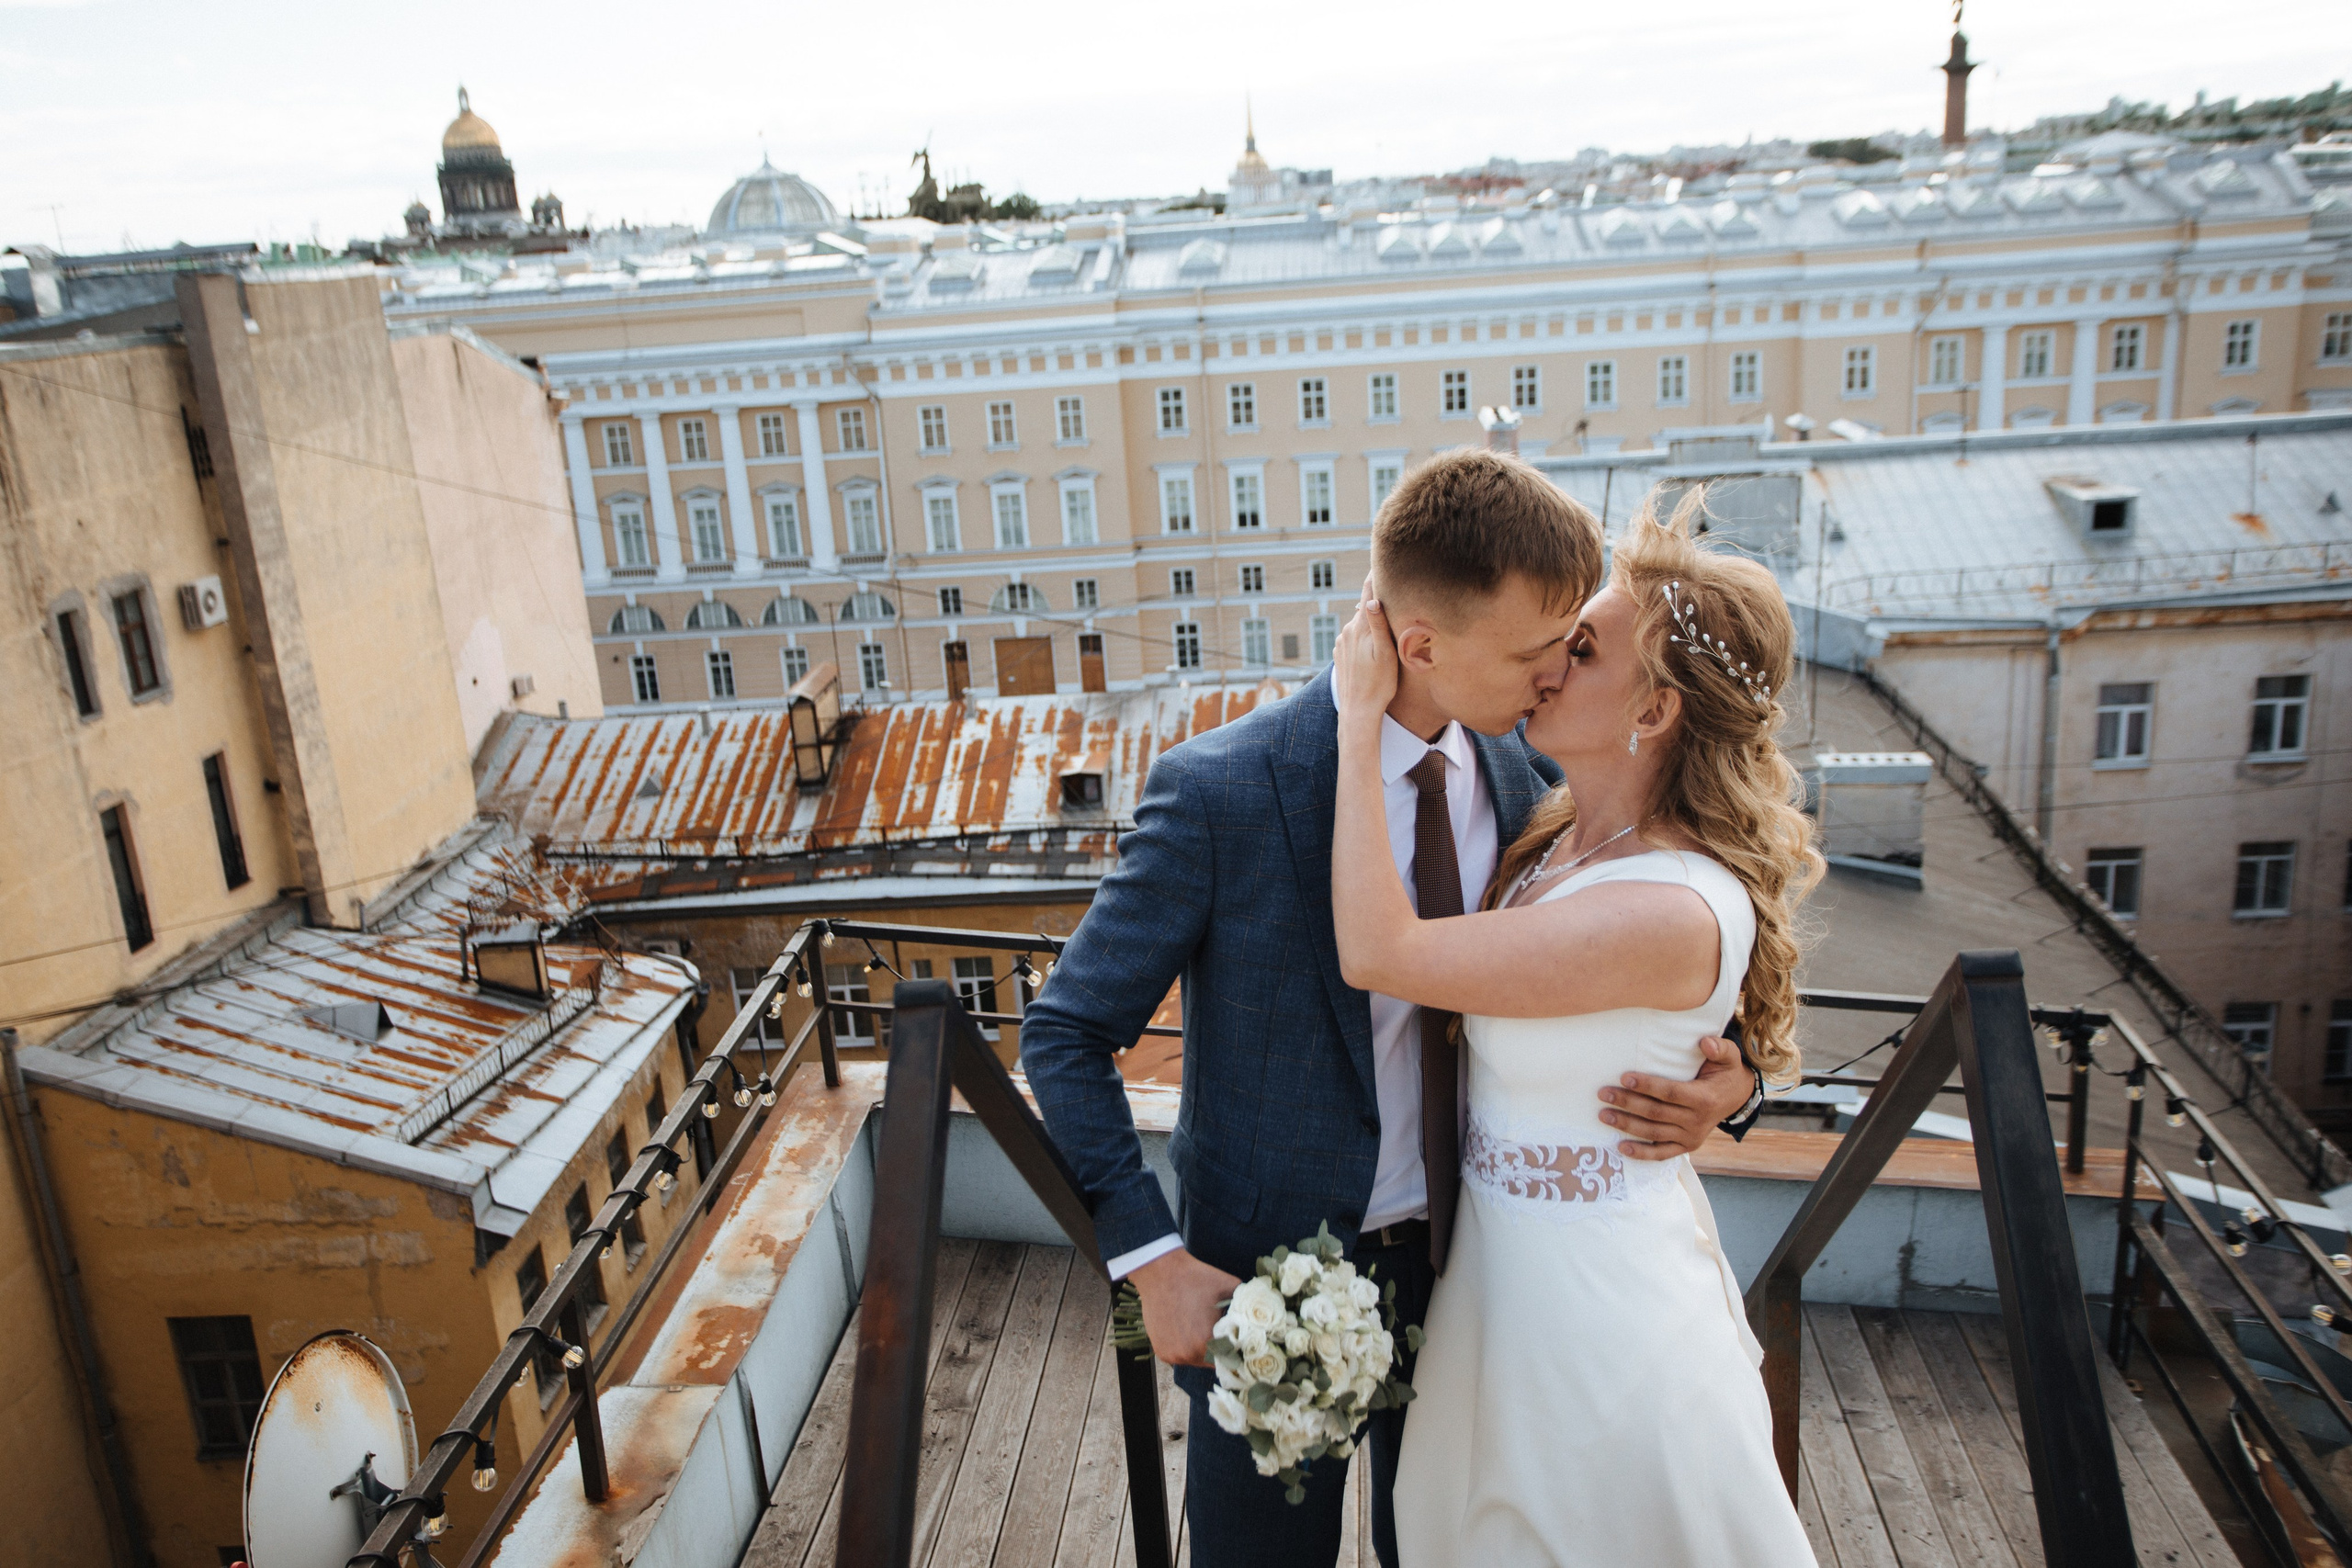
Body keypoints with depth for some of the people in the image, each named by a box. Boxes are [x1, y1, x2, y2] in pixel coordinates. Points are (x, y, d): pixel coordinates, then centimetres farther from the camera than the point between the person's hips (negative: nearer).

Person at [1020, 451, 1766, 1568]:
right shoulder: (1220, 792, -23)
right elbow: (1066, 1035, -15)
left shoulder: (1520, 772, -8)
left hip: (1462, 1255, 4)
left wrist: (1726, 1078, -17)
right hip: (1266, 1274, -4)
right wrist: (1151, 1260, -21)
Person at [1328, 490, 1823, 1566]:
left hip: (1595, 1305, -8)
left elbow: (1376, 954, -30)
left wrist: (1363, 715, -25)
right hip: (1509, 1264, 8)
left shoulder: (1673, 912, -31)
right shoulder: (1556, 839, -4)